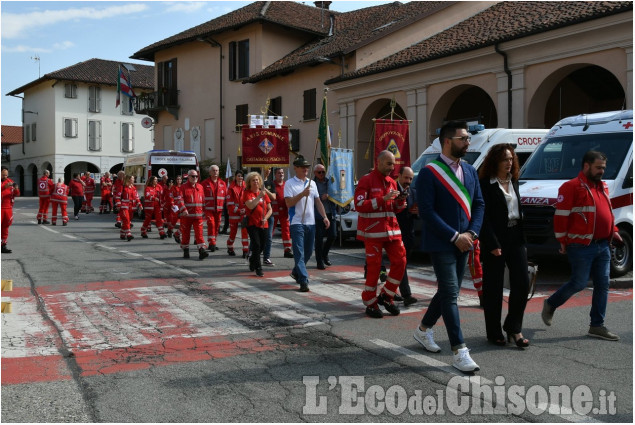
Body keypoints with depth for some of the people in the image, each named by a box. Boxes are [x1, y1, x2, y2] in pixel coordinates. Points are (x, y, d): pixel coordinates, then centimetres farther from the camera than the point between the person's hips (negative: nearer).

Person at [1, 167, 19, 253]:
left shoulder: (10, 181, 11)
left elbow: (16, 194, 11)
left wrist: (16, 189, -9)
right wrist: (5, 187, -29)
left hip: (8, 207, 5)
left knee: (5, 227, 9)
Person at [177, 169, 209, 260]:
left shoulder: (200, 187, 11)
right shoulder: (183, 187, -2)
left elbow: (203, 200, 18)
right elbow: (180, 200, -11)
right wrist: (183, 210, -23)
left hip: (198, 215, 2)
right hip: (186, 215, -2)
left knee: (199, 233, -8)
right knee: (185, 233, 8)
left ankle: (202, 250, -14)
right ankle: (185, 251, 21)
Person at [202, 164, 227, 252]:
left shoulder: (222, 183, 10)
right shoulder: (205, 183, -1)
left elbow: (226, 196, 13)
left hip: (218, 209, 4)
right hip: (208, 209, -4)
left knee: (217, 226, 8)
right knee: (211, 225, -15)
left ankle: (212, 243, 21)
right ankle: (212, 243, -14)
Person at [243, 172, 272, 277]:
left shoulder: (263, 193, 9)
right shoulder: (247, 193, -3)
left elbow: (270, 209, 9)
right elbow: (251, 206, -20)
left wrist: (265, 218, -7)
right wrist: (259, 196, -24)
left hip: (263, 224, 4)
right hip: (252, 223, -4)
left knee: (262, 246, 10)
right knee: (256, 245, -12)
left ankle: (252, 260, 38)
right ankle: (258, 268, -4)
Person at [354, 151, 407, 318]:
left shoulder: (392, 182, 15)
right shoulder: (366, 181, -6)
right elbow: (359, 205, -16)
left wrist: (400, 202, -3)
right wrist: (383, 199, -22)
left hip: (392, 229, 7)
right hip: (373, 232, -6)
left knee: (400, 262, 1)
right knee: (373, 267, -3)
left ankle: (386, 296, 18)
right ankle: (370, 303, 10)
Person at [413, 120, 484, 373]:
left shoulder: (470, 171, 11)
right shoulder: (429, 173, -11)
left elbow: (479, 204, 12)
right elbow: (426, 211, -15)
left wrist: (471, 233, -5)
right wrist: (454, 236, -17)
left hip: (463, 244, 7)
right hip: (440, 244, -7)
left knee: (448, 292, 16)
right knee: (450, 294, -8)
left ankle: (424, 330, 36)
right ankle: (459, 352, -4)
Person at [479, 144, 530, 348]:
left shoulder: (513, 181, 13)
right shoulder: (486, 185, -9)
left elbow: (518, 211, 18)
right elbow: (484, 218, -12)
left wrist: (522, 239, 14)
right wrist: (493, 245, -16)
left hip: (515, 238, 6)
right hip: (495, 241, -6)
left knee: (522, 283, 0)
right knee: (493, 288, 3)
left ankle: (513, 327, 14)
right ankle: (494, 333, 14)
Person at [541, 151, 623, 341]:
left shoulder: (603, 187, 16)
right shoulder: (572, 187, -10)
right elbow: (561, 215, -13)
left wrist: (613, 231, 16)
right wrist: (563, 241, -11)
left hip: (603, 246, 8)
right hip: (581, 247, -8)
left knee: (602, 285, 6)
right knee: (579, 283, -3)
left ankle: (597, 326, 13)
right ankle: (550, 305, 21)